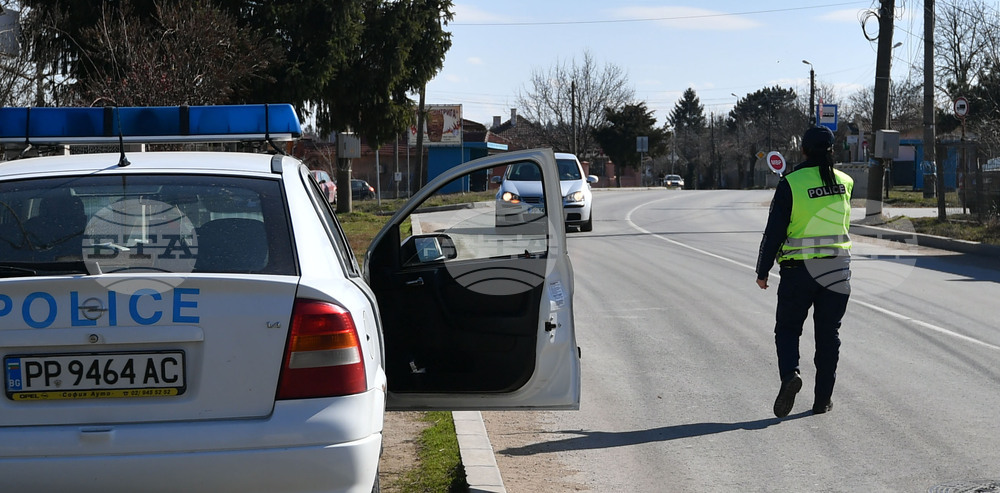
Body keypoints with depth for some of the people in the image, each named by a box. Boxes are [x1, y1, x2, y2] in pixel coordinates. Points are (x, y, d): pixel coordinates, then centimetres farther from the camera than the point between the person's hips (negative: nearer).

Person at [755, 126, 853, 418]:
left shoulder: (790, 183, -10)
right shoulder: (844, 182, 3)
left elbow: (774, 232, -9)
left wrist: (762, 271, 0)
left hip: (798, 269, -3)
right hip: (837, 268, 3)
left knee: (787, 329, 10)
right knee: (828, 333, 11)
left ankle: (789, 374, -16)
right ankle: (823, 398, 12)